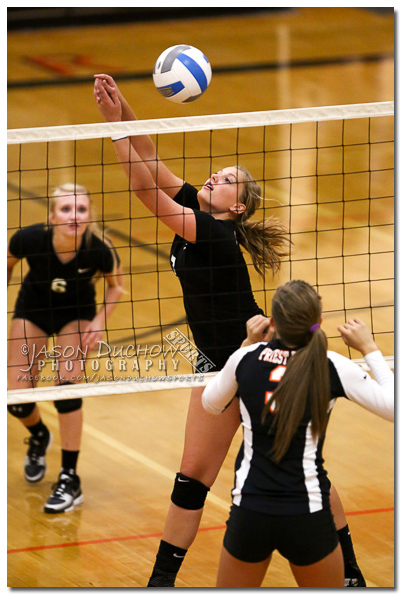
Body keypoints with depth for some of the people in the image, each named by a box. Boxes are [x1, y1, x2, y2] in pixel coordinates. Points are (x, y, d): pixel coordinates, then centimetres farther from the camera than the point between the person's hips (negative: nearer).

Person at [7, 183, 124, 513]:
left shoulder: (100, 250, -32)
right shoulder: (30, 239, -32)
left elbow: (116, 284, -8)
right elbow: (7, 264, -7)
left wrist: (100, 322, -21)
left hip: (77, 313, -1)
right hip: (33, 309, 1)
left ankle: (70, 480, -6)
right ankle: (39, 437, 33)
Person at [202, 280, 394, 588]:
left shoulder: (246, 358, -1)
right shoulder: (332, 367, -8)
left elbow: (210, 404, 19)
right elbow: (393, 407, -1)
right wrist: (370, 349, 8)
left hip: (249, 513, 2)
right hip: (307, 516, -1)